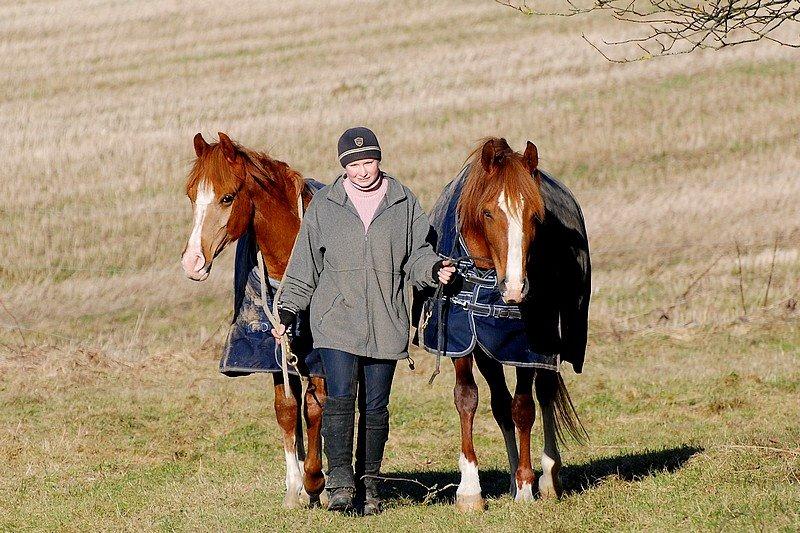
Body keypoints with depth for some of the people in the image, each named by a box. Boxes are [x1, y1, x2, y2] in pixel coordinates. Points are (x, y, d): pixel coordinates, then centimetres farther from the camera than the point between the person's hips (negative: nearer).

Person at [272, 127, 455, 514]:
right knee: (340, 398, -13)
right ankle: (340, 483, -14)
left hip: (385, 323, 1)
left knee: (376, 406, 6)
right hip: (336, 319, -1)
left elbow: (416, 255, 9)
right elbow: (305, 264, 9)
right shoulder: (324, 205, 4)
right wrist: (288, 308, 5)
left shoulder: (404, 203, 6)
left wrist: (434, 269, -13)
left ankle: (370, 482, 15)